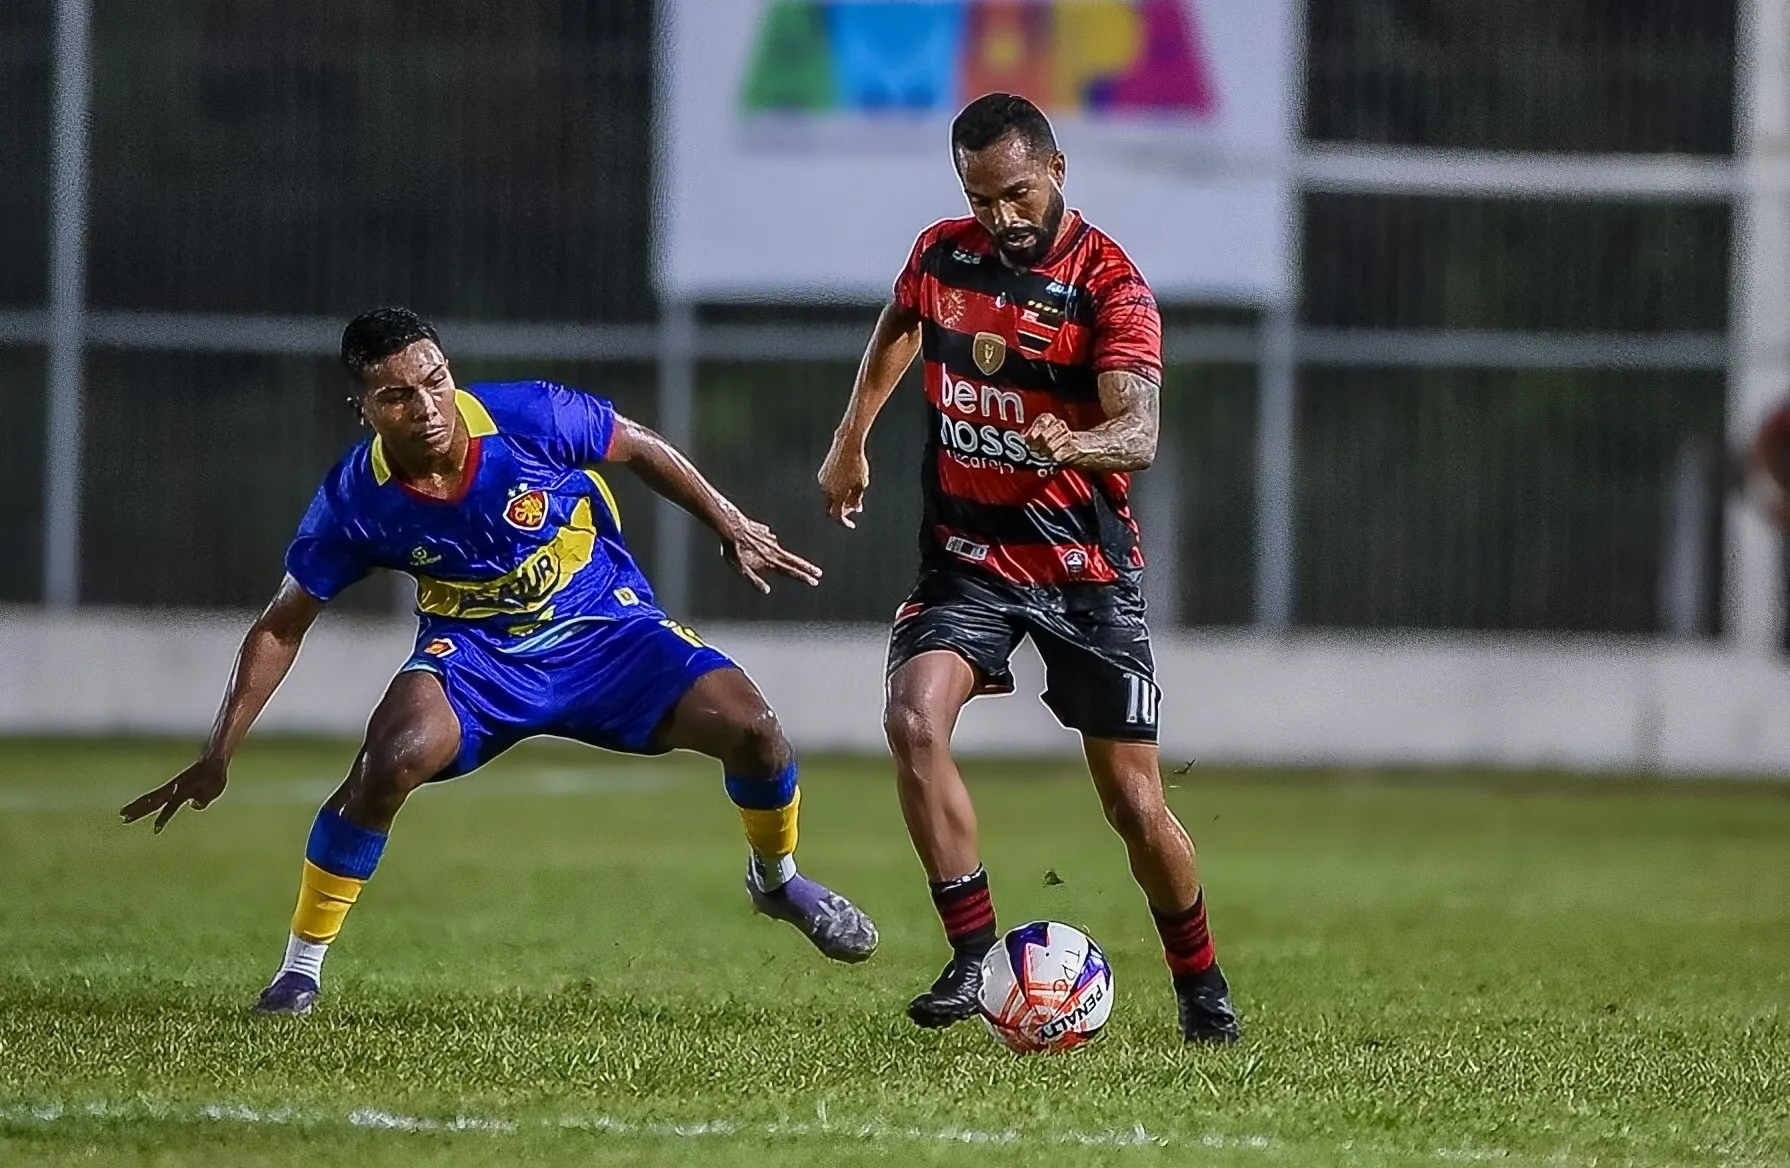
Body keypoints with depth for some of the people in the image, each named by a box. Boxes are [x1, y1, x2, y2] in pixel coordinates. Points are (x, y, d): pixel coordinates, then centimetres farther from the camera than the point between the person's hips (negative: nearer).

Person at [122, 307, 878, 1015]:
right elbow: (282, 626, -7)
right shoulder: (355, 502, -19)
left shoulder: (527, 417, -23)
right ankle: (299, 969, -14)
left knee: (746, 725, -18)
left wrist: (731, 528, 4)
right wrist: (218, 756, -9)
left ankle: (777, 878, 17)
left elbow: (637, 448, -2)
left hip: (605, 629, 1)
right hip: (475, 655, -1)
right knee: (394, 759, -31)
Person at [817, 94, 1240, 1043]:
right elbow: (898, 329, 25)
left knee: (1133, 803, -1)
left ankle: (1199, 985, 23)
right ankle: (974, 956, -18)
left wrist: (1073, 446, -48)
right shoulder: (942, 255, 0)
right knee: (913, 722, -24)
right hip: (966, 556, 3)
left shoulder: (1107, 282, -15)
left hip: (1086, 570, -3)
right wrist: (851, 442, 24)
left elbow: (1138, 432, -28)